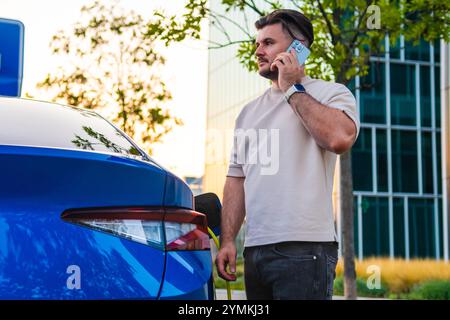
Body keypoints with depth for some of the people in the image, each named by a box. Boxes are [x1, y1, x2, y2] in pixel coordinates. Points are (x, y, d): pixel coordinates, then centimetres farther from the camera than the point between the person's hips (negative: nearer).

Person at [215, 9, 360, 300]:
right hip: (255, 251, 6)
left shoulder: (331, 93, 1)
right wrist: (228, 240, 6)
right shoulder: (250, 111, 19)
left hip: (304, 249, -6)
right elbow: (236, 178, 17)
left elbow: (340, 138, -20)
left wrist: (292, 89, -8)